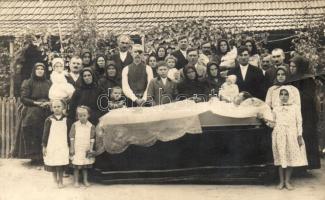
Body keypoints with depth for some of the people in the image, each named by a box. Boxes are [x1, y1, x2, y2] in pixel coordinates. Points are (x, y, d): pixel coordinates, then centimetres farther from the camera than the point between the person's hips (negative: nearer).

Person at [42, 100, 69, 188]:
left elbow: (68, 133, 8)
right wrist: (44, 146, -1)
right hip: (51, 146, 0)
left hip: (63, 146, 0)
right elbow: (45, 134, 1)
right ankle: (55, 181, 24)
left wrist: (69, 146, 8)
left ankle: (60, 181, 11)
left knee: (61, 165, -2)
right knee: (52, 165, 6)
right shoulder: (49, 120, -1)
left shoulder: (66, 119, 2)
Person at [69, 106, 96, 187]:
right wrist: (72, 148, -4)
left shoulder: (91, 126, -2)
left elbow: (92, 138, 2)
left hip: (86, 149, 1)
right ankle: (76, 181, 13)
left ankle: (85, 181, 21)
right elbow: (72, 137, -1)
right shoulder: (75, 125, -4)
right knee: (76, 166, 3)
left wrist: (91, 149, -1)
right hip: (77, 149, -1)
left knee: (85, 166, 10)